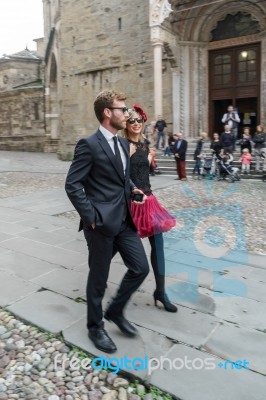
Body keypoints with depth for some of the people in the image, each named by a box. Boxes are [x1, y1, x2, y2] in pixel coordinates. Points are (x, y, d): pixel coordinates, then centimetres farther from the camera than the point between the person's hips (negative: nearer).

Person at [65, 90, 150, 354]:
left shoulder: (122, 143, 12)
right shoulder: (89, 144, -13)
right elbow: (72, 185, -15)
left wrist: (132, 188, 8)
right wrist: (91, 217, -16)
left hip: (125, 220, 8)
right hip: (102, 223, -7)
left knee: (140, 268, 9)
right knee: (98, 278, 8)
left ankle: (116, 311, 33)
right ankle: (95, 327, 31)